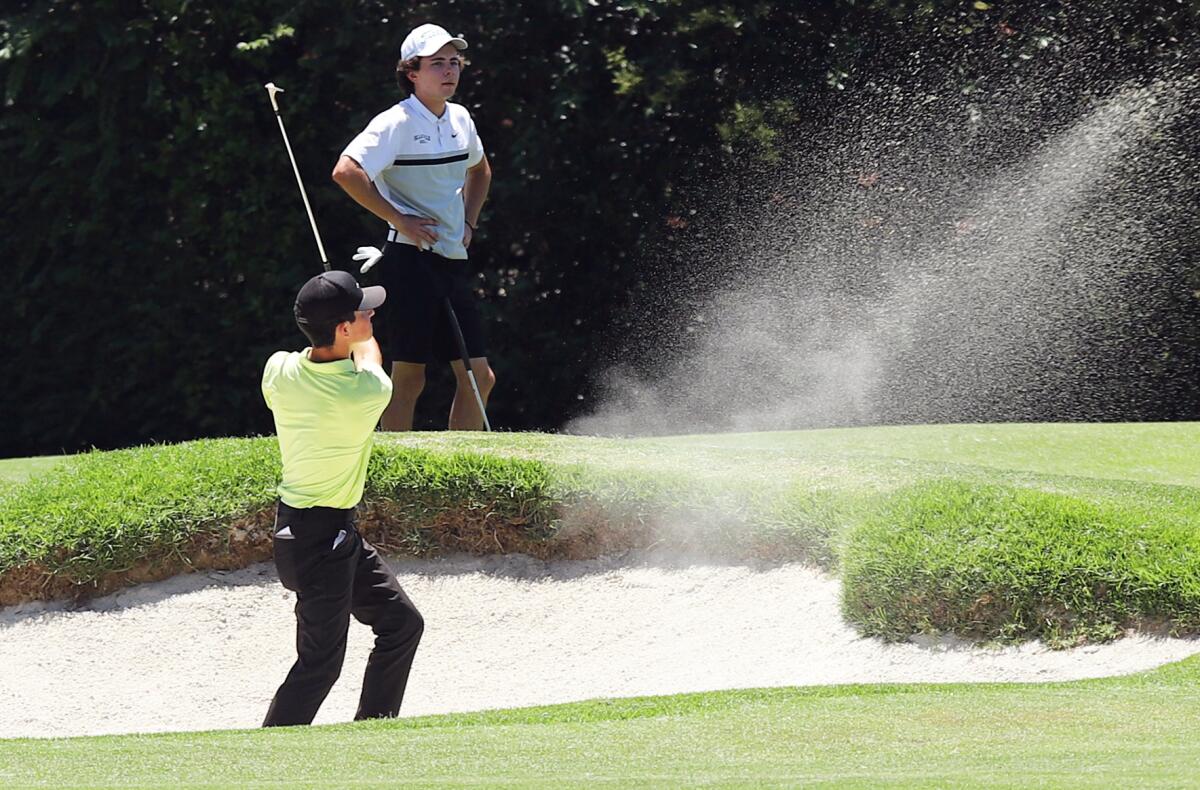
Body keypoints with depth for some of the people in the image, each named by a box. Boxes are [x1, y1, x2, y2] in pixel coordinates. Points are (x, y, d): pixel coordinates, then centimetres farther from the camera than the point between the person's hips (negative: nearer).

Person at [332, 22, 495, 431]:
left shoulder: (460, 120, 13)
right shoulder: (397, 123, -11)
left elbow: (479, 170, 34)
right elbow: (346, 171, -23)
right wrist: (398, 219, -19)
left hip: (453, 260, 8)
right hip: (411, 260, -8)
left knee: (479, 377, 5)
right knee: (409, 377, -8)